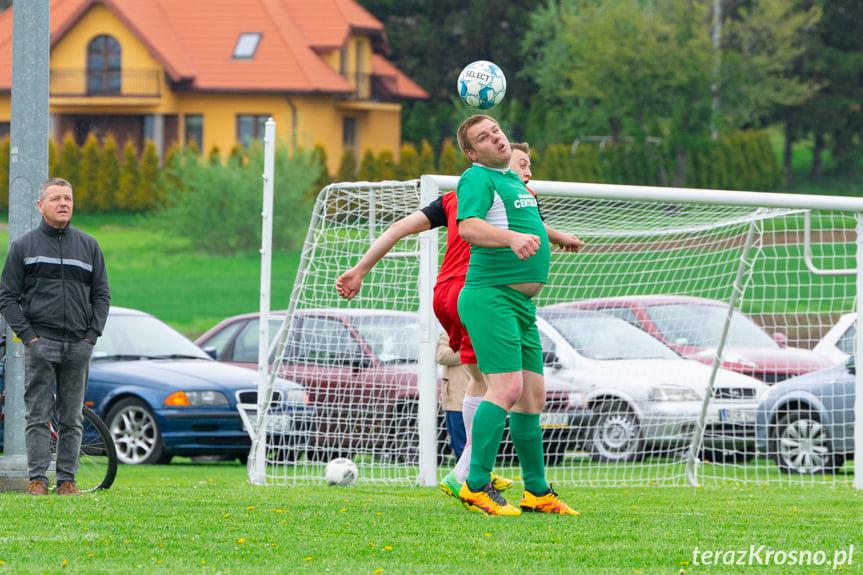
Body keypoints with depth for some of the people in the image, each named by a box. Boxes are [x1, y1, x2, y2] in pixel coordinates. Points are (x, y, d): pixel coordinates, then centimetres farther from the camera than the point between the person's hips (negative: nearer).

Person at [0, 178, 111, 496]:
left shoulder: (89, 246, 13)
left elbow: (101, 295, 14)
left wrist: (92, 336, 1)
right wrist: (28, 335, -6)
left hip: (79, 347, 2)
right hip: (40, 344, -2)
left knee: (72, 419, 2)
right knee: (37, 416, -6)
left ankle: (67, 479, 6)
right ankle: (38, 479, -6)